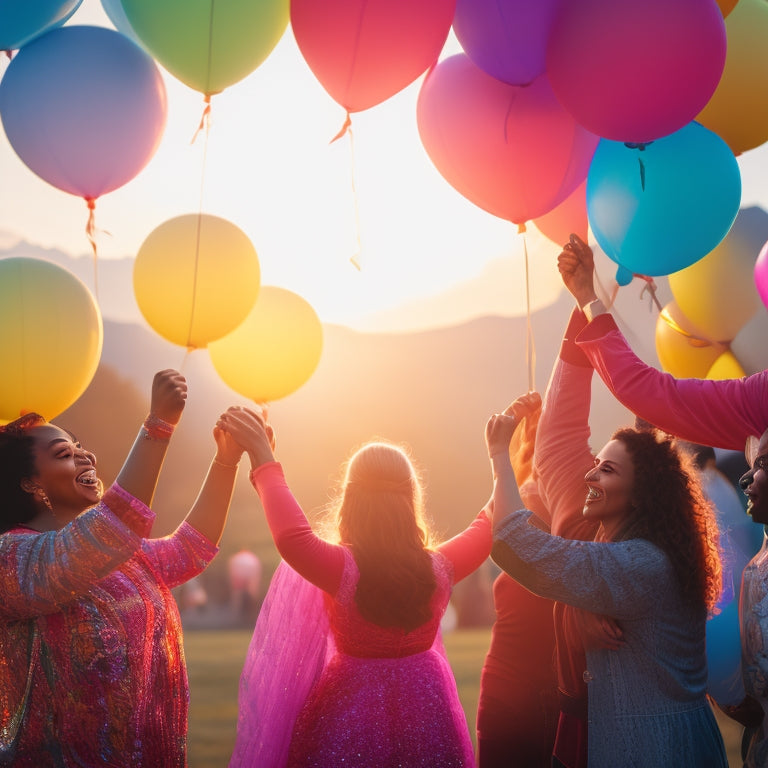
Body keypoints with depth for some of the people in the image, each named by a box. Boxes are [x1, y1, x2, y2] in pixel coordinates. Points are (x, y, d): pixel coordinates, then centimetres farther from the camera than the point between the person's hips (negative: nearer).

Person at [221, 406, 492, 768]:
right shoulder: (439, 568, -11)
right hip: (424, 707, 3)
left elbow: (291, 534, -36)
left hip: (350, 707, -3)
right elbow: (487, 528, 4)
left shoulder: (344, 569, -23)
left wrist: (264, 460, -25)